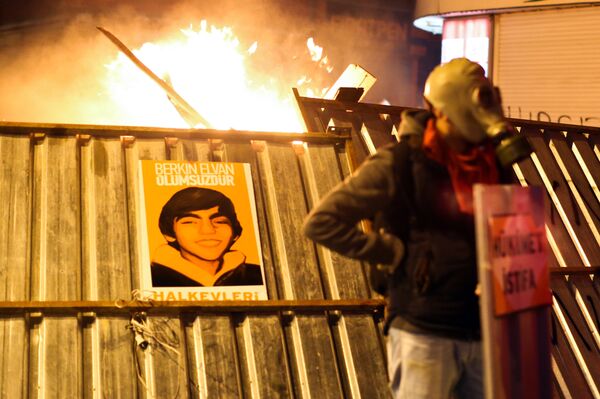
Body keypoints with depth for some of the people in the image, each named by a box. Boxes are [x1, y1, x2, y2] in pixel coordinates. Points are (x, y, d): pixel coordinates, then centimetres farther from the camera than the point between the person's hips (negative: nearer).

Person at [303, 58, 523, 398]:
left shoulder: (491, 164, 7)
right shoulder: (400, 163, -10)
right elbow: (321, 222, -11)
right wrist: (393, 253, -11)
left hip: (484, 334, 6)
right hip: (423, 334, -6)